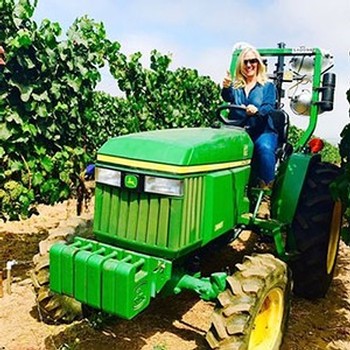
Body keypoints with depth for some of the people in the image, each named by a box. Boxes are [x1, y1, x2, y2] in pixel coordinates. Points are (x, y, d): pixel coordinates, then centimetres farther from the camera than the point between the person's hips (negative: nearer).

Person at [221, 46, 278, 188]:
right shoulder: (235, 85, 17)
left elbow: (269, 107, -6)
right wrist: (226, 87, -32)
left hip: (262, 131, -1)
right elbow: (228, 98, -6)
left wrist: (257, 110, -31)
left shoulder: (268, 86, 12)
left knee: (265, 148, -35)